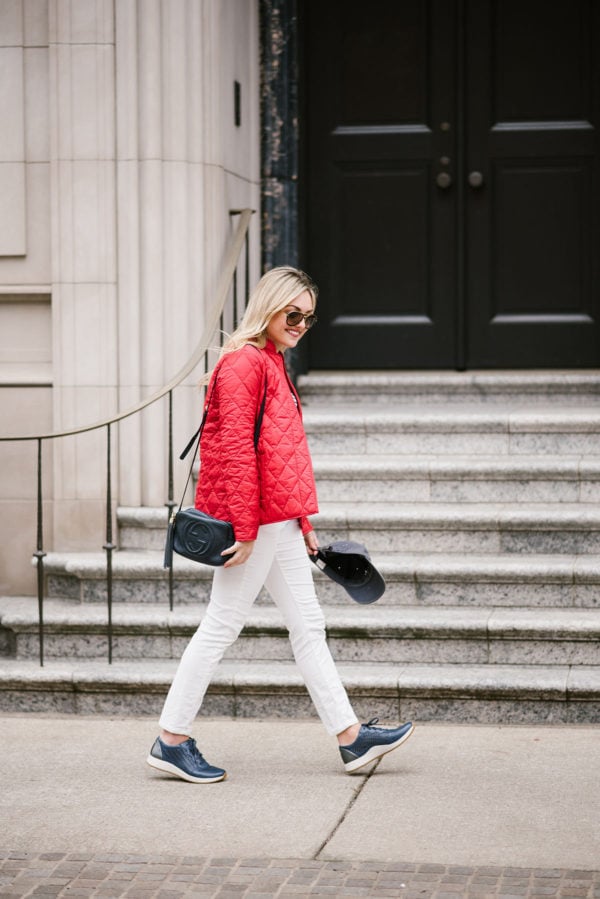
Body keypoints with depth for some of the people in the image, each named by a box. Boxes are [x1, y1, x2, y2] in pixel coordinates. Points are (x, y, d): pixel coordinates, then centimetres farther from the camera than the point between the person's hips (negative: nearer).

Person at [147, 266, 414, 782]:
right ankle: (172, 741, 5)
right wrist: (244, 528, -22)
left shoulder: (273, 364, 18)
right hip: (256, 522, -10)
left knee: (308, 625, 11)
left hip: (279, 523, 10)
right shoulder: (243, 362, -13)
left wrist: (303, 521, 22)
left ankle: (351, 737, 15)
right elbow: (234, 450, -20)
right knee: (222, 626, -3)